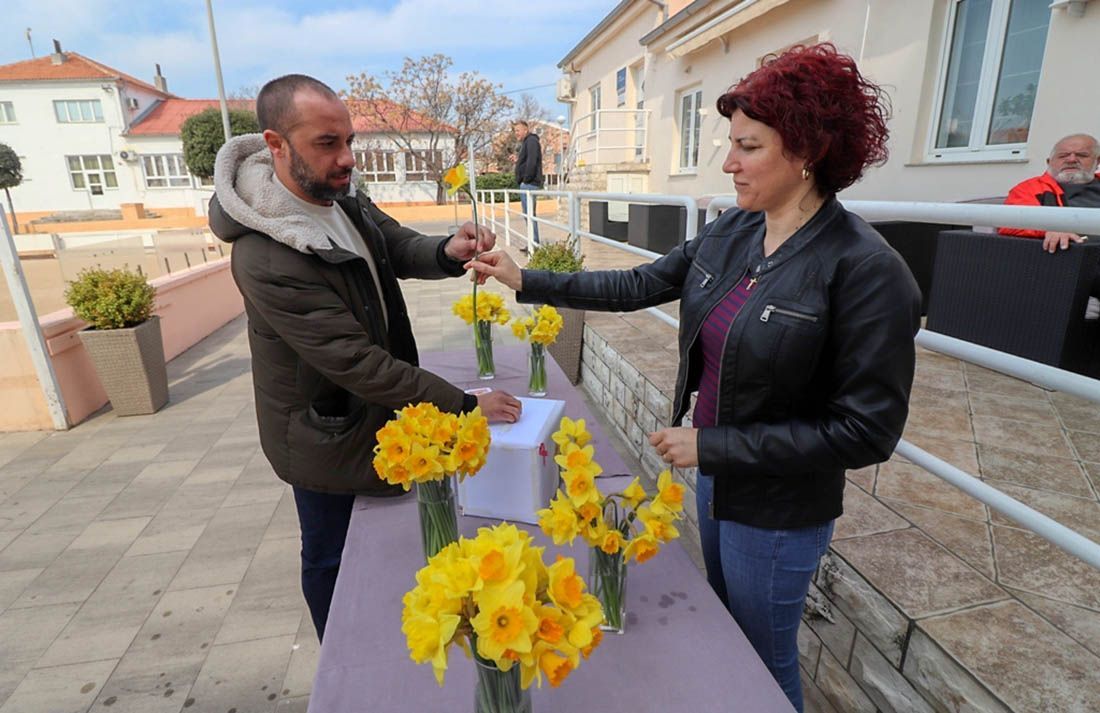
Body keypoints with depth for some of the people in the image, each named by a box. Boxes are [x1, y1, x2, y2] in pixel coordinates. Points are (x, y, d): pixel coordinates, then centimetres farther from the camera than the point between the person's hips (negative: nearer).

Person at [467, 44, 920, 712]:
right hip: (715, 477, 7)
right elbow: (640, 285, 3)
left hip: (778, 510, -6)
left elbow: (867, 431, -23)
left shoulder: (866, 271, -25)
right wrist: (527, 280, 0)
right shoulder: (732, 232, -5)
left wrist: (711, 445, -22)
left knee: (764, 658, 19)